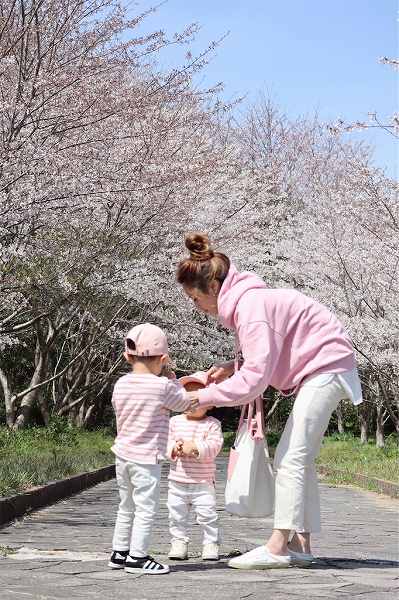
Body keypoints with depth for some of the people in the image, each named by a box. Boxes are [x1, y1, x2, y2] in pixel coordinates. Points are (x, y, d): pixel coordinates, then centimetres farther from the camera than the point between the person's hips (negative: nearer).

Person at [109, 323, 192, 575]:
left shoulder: (121, 384, 2)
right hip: (146, 458, -7)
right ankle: (137, 557, 2)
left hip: (123, 452, 7)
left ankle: (119, 552, 25)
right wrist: (174, 382, 12)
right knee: (146, 508, 0)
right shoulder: (162, 386, -16)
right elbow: (186, 403, 0)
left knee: (126, 507, 18)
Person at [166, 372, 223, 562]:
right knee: (176, 516, 9)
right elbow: (165, 442, 3)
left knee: (208, 515, -3)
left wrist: (195, 447, -25)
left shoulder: (212, 424, -4)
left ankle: (211, 544, 10)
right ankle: (179, 542, 23)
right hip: (177, 482, 3)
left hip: (203, 483, -3)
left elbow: (214, 446, -15)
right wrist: (174, 448, -18)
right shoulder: (174, 421, 6)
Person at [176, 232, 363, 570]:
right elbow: (271, 351, 13)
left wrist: (204, 397, -21)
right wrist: (233, 366, -2)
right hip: (320, 369, 11)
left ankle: (277, 546, -11)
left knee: (290, 457, -12)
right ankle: (300, 543, 12)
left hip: (326, 365, -11)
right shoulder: (242, 300, 7)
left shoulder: (250, 307, -24)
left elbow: (255, 379, -28)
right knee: (299, 459, 10)